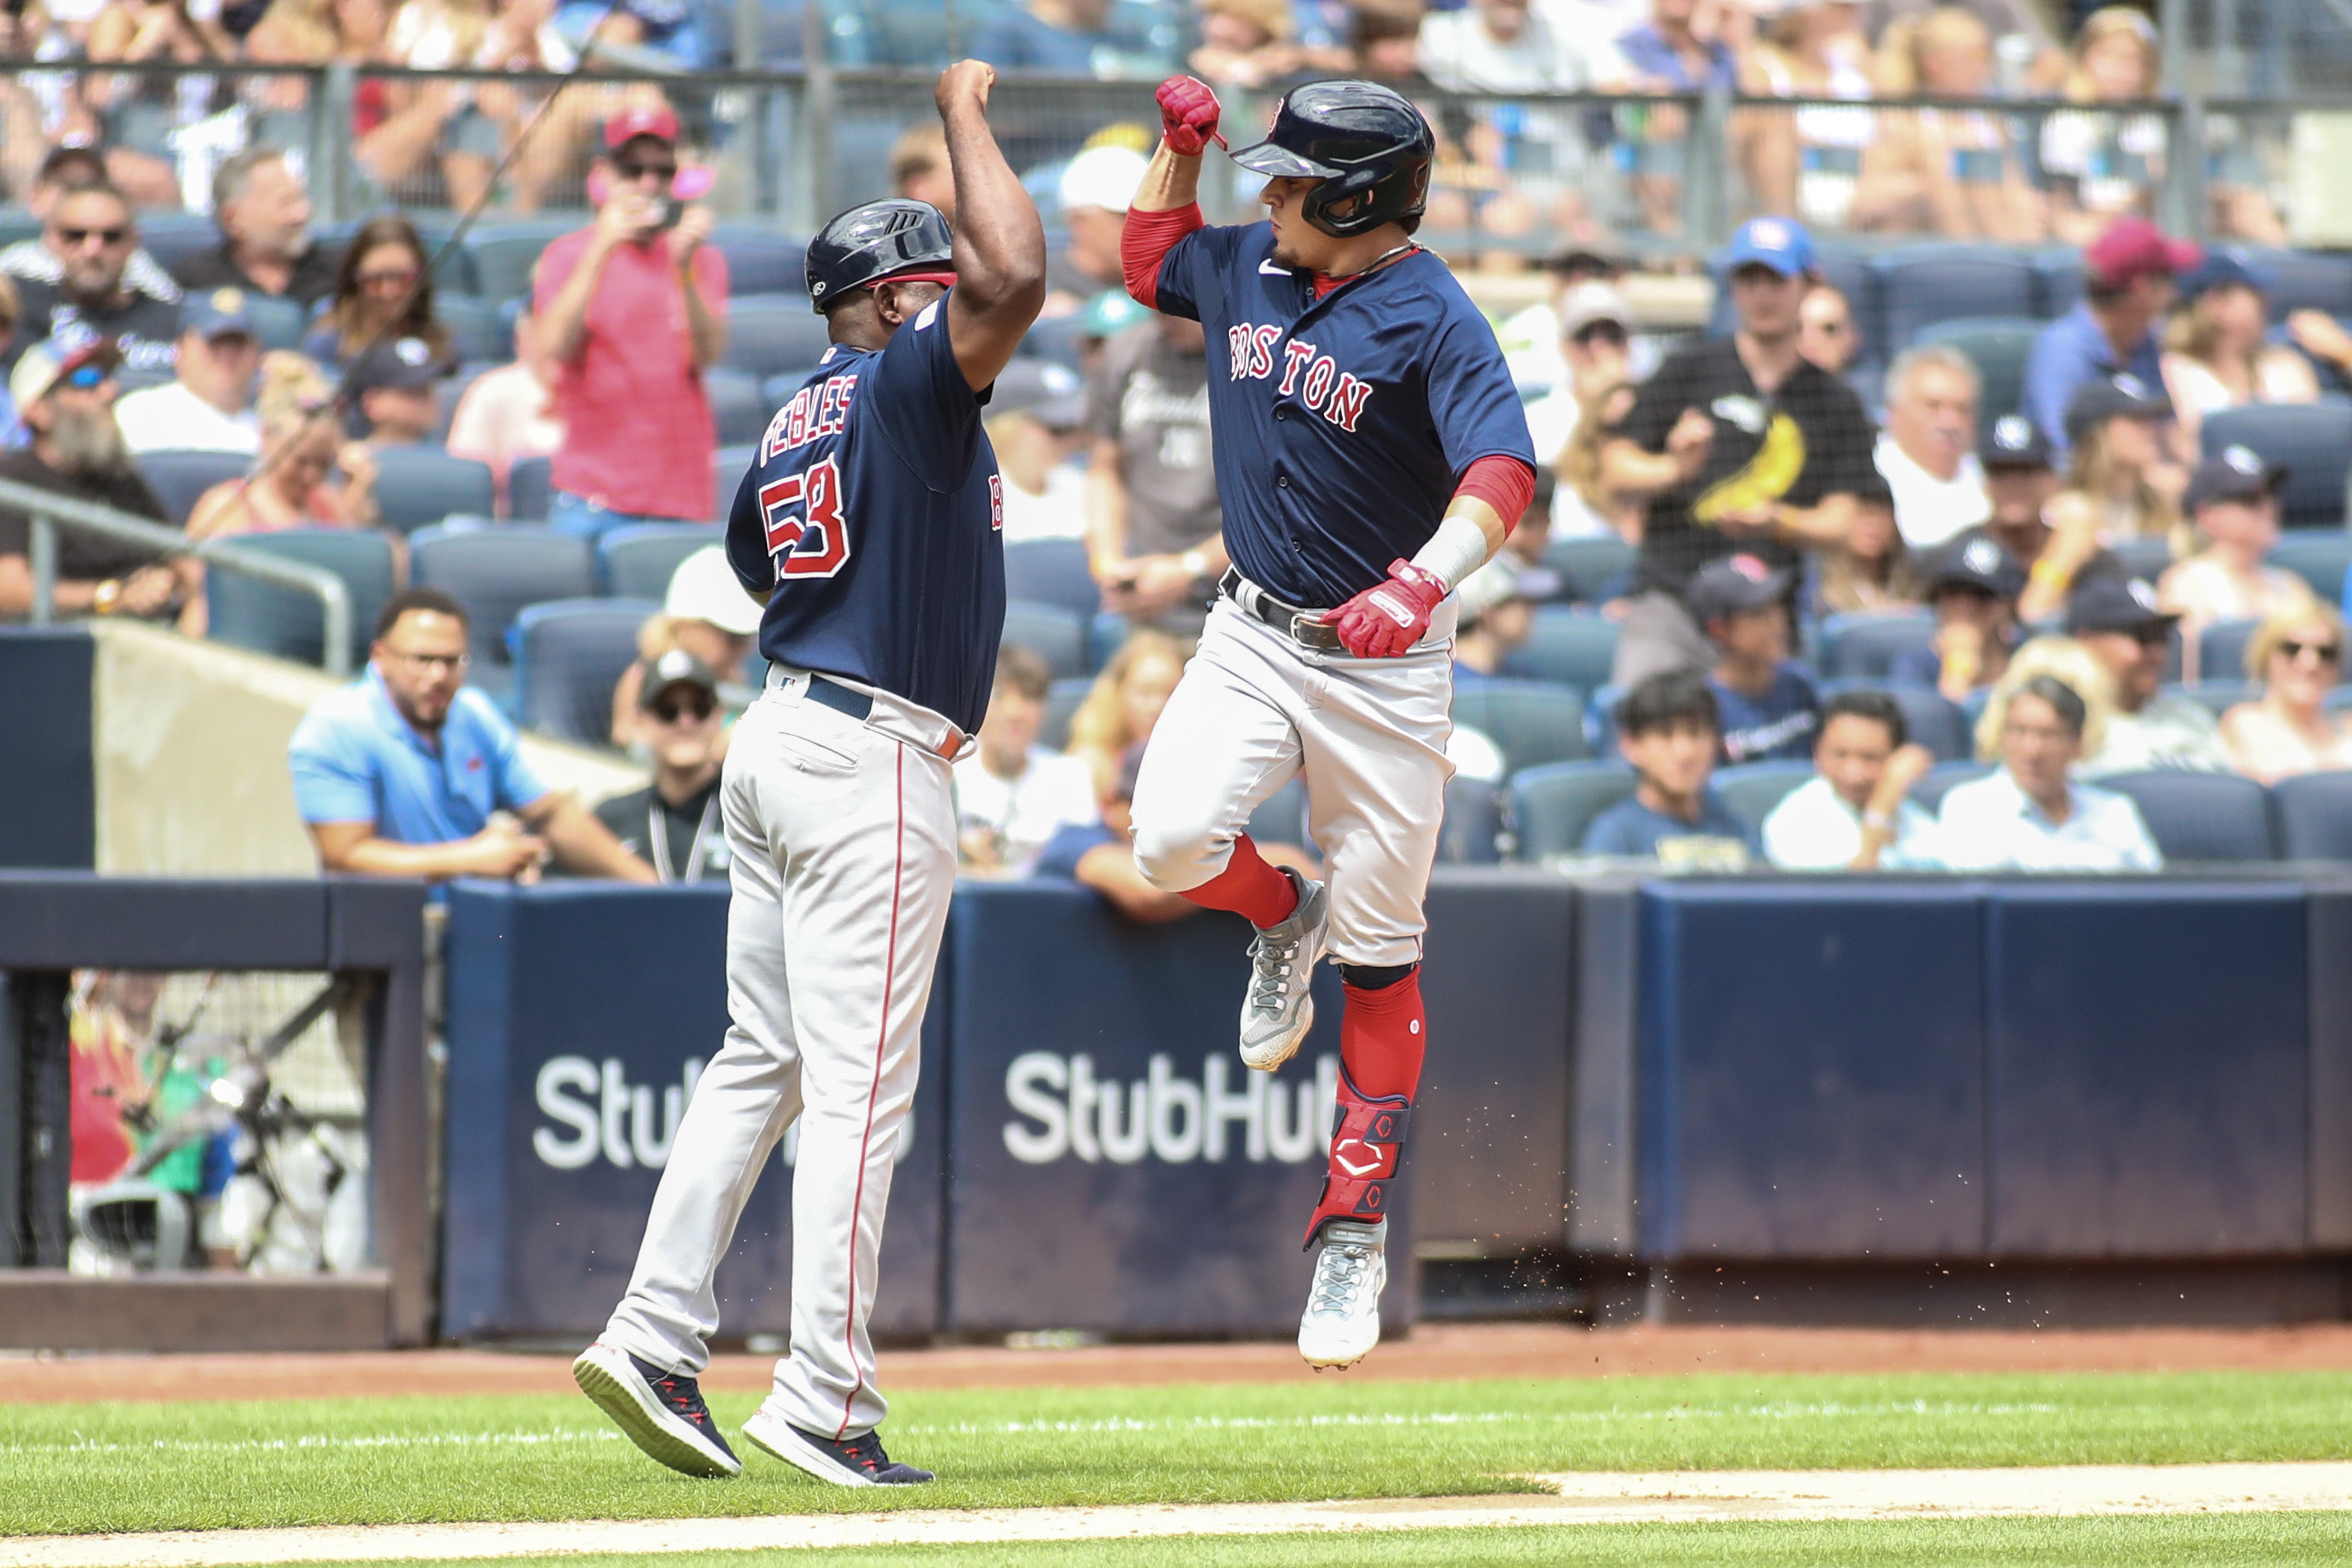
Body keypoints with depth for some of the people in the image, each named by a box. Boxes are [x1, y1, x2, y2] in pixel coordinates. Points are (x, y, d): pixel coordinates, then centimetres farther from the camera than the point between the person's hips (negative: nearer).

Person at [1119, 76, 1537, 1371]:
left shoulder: (1432, 320, -17)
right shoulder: (1248, 270, 4)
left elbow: (1501, 467, -31)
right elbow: (1150, 263, 27)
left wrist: (1425, 577, -48)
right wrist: (1180, 144, 10)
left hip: (1384, 660, -5)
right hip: (1253, 635, 5)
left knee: (1378, 949, 2)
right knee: (1172, 838, -22)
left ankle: (1354, 1224, 12)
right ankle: (1282, 923, 13)